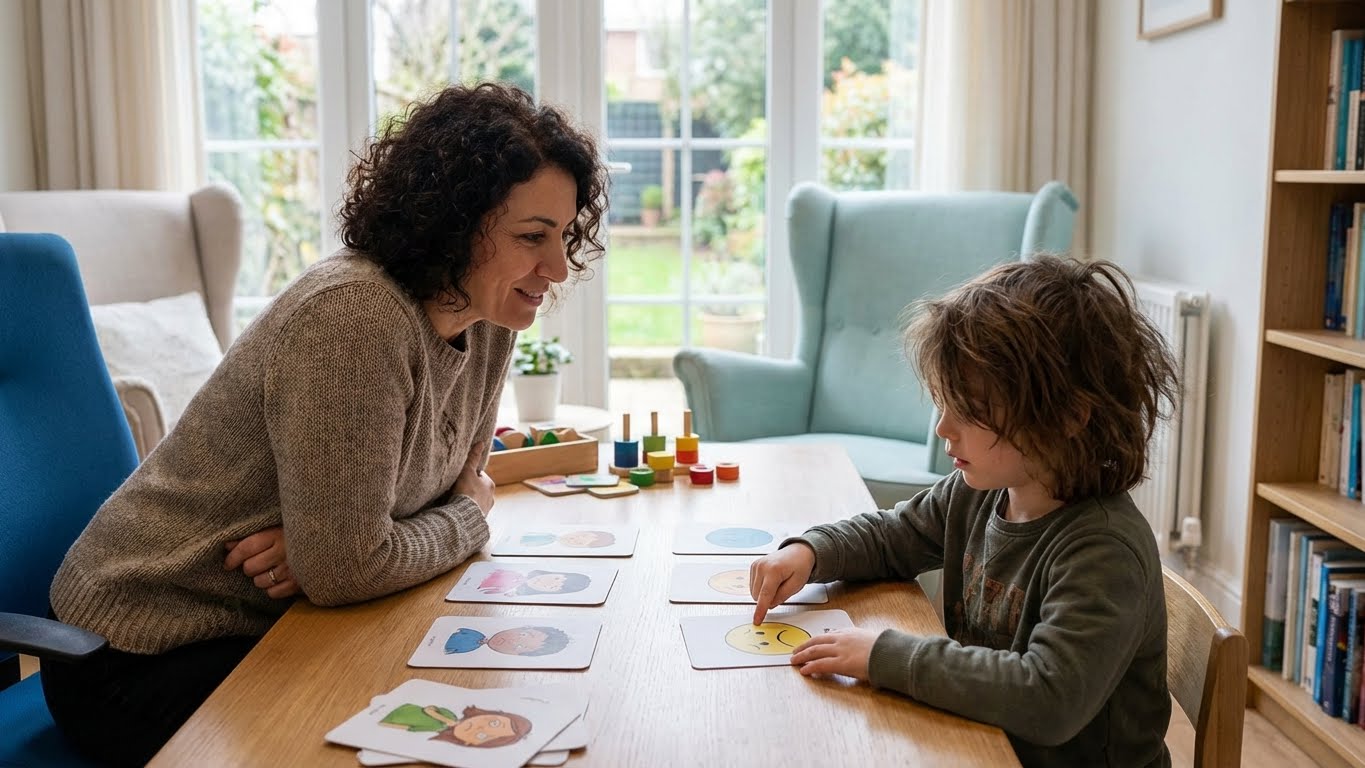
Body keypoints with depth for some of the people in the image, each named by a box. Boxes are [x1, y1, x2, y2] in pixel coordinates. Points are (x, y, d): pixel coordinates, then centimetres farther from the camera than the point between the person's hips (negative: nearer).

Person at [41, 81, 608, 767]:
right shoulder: (351, 318, -28)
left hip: (276, 627, 7)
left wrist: (329, 544, -15)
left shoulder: (486, 314, -4)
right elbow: (347, 568, -27)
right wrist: (472, 514, -9)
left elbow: (453, 483, 4)